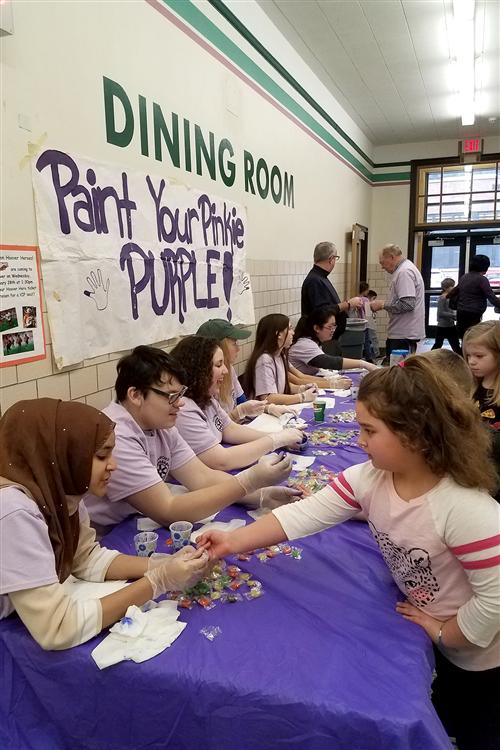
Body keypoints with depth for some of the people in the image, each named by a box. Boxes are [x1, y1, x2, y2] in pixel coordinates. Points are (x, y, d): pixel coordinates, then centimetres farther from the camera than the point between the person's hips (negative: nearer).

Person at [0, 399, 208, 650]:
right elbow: (57, 630, -30)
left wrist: (165, 565, -14)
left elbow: (88, 559, 0)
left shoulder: (58, 489, -8)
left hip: (29, 621, 6)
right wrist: (158, 581, -25)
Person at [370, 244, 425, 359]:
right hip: (400, 333, 11)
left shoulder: (404, 272, -16)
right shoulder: (402, 269, 17)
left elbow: (407, 304, -24)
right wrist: (384, 303, 12)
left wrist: (383, 305, -15)